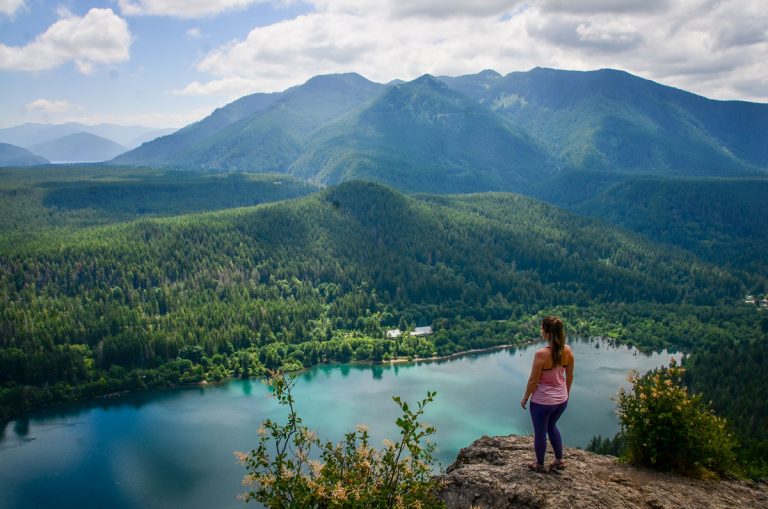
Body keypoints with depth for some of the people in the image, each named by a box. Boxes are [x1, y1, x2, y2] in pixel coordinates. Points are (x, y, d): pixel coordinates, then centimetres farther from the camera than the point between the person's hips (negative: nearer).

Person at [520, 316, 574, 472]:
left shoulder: (541, 354, -27)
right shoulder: (568, 351, -10)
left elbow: (533, 380, -18)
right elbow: (570, 375, 3)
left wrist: (525, 398, -3)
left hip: (542, 401, -6)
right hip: (561, 400, 6)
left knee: (540, 432, 16)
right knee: (551, 426, 31)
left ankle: (539, 465, 34)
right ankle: (559, 460, 37)